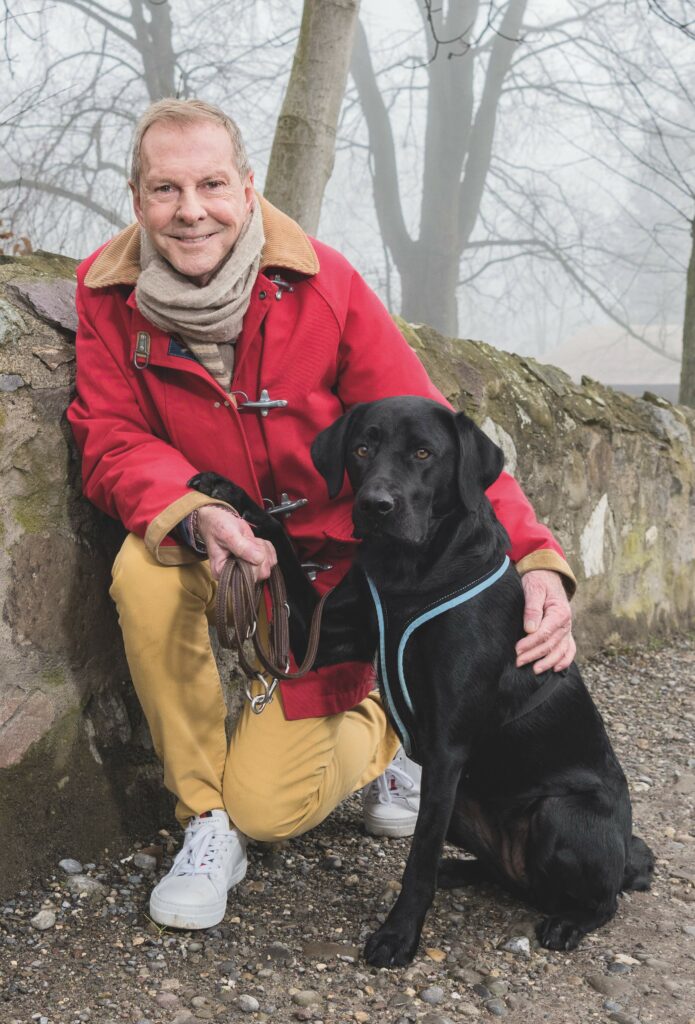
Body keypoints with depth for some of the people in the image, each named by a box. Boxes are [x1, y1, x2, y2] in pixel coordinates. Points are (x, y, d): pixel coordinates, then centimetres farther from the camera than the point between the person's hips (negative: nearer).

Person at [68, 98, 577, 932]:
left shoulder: (321, 284, -17)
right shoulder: (108, 292, -10)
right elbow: (110, 437, -13)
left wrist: (533, 558, -32)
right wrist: (193, 514, -36)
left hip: (332, 564, -2)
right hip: (203, 549, 2)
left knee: (270, 804, -11)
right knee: (145, 572, -34)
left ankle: (379, 725, 26)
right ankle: (206, 817, -11)